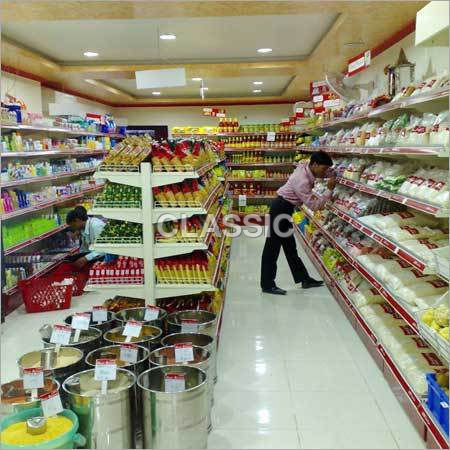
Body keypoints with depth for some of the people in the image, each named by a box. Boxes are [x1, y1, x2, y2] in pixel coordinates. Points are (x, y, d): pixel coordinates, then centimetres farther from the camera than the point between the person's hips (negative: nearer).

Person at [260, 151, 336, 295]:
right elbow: (314, 205, -24)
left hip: (285, 208, 10)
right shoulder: (302, 180, -27)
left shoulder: (306, 168, -1)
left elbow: (329, 172, 15)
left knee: (290, 246, 16)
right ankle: (267, 285, 7)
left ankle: (304, 279, 26)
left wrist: (334, 174, -4)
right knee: (273, 247, -2)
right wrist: (329, 190, -19)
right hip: (280, 208, -10)